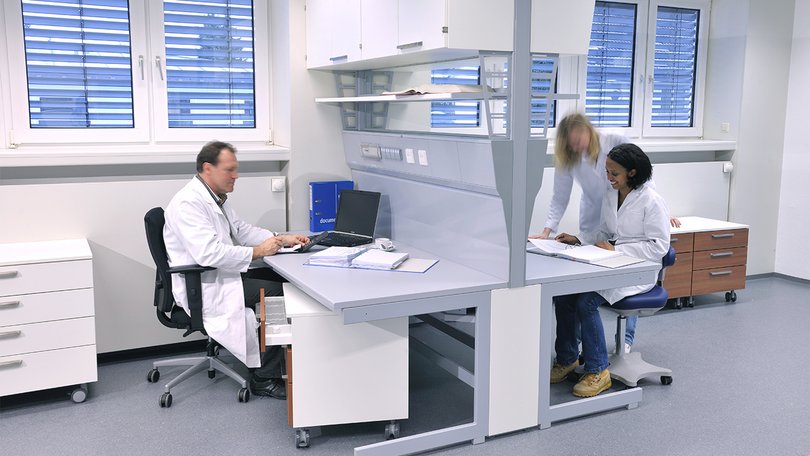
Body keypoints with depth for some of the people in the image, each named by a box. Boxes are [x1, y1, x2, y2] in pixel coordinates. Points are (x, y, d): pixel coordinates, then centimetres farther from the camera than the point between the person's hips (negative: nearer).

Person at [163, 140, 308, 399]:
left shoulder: (217, 198, 13)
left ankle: (284, 365, 5)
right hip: (201, 287, -10)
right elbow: (208, 253, -30)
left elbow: (241, 230, 19)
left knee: (280, 278, -1)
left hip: (220, 275, 10)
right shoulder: (188, 203, -20)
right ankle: (264, 378, -10)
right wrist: (257, 252, -24)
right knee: (273, 293, -19)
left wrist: (281, 239, 4)